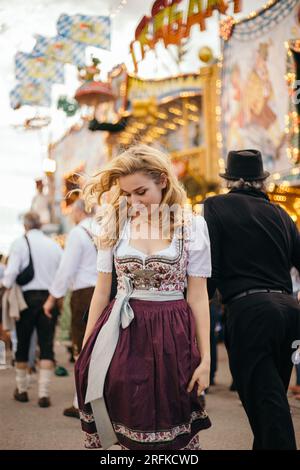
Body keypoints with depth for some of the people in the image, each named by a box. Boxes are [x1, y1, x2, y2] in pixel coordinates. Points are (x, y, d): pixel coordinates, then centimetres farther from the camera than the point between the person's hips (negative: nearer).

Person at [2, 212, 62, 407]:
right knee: (47, 347, 1)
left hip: (27, 296, -2)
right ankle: (44, 393, -4)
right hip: (50, 298, 2)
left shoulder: (20, 243, -3)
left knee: (23, 345, 12)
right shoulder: (55, 245, 7)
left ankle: (22, 390, 22)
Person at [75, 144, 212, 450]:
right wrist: (85, 350, 7)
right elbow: (102, 292, 7)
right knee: (126, 426, 7)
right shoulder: (115, 224, 3)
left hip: (171, 337, -2)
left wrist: (205, 358, -4)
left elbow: (198, 296, -2)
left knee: (170, 432, 6)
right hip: (122, 334, 2)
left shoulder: (192, 226, -3)